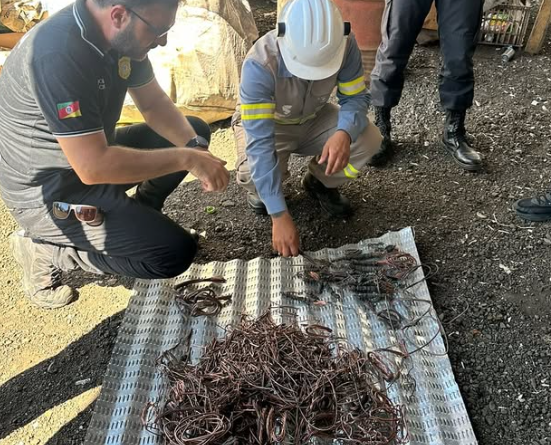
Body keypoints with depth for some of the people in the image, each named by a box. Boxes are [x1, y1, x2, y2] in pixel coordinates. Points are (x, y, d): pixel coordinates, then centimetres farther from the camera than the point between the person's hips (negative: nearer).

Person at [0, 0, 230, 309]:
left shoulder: (121, 35, -7)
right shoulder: (57, 55, -33)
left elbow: (155, 104, 3)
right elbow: (93, 167, -34)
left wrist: (196, 148, -14)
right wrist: (186, 158, -26)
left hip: (91, 153, 8)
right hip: (49, 192, -8)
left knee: (195, 131, 7)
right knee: (176, 253, -15)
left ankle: (135, 219, 13)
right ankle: (46, 250, 0)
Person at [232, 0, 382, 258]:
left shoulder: (344, 45, -27)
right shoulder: (260, 65, -37)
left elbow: (356, 98, -16)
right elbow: (260, 143, -40)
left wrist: (344, 133, -41)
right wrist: (279, 216, -43)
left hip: (314, 119, 3)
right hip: (264, 123, -3)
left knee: (368, 140, -22)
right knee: (256, 171, -34)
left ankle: (320, 183, 8)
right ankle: (257, 190, 6)